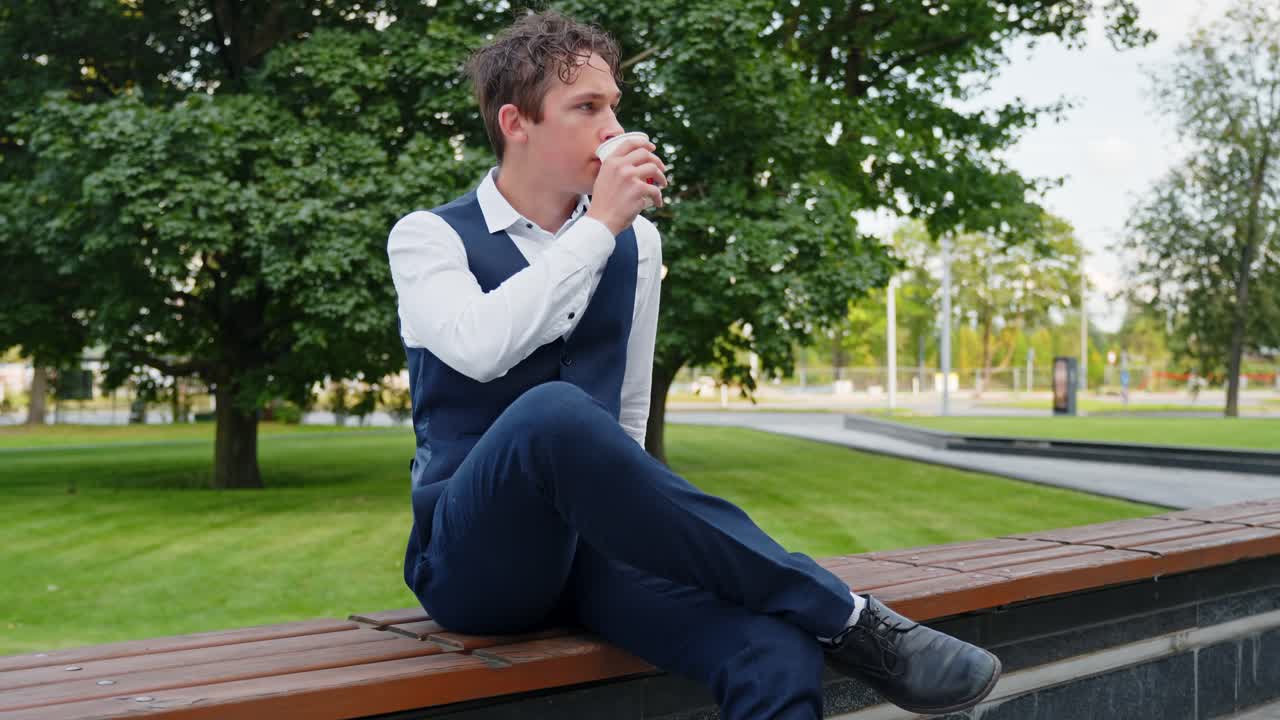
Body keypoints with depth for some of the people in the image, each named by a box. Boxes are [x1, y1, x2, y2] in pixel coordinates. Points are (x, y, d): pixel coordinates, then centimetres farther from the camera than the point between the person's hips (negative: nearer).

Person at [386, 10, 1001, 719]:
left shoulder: (636, 241, 12)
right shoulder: (427, 238, -1)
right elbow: (479, 348, -23)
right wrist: (601, 224, -17)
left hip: (593, 541, 3)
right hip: (473, 554, -3)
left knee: (776, 658, -32)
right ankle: (843, 614, -29)